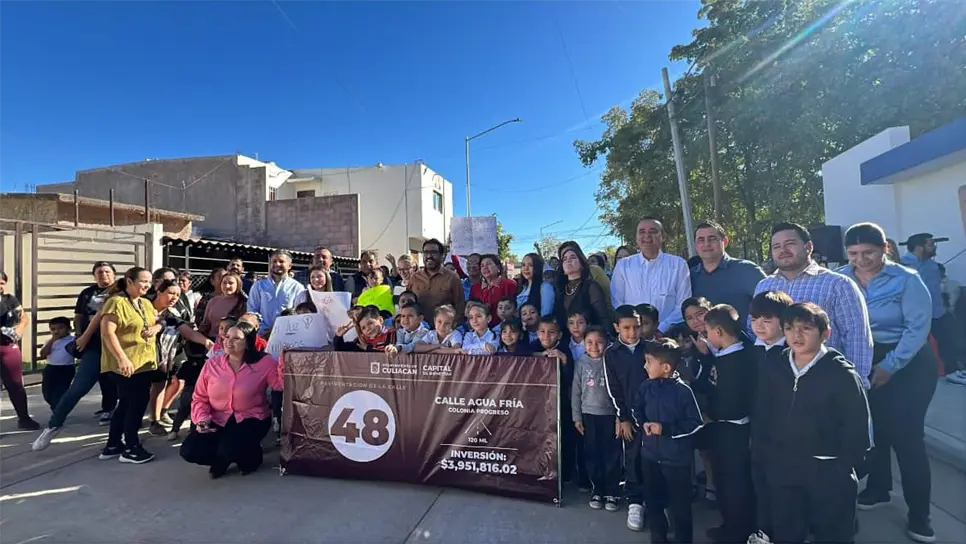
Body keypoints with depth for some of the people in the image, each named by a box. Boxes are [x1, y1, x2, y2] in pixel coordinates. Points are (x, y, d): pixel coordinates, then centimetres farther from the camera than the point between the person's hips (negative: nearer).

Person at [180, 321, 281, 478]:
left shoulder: (264, 362, -10)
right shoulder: (212, 364, 0)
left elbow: (281, 385, -21)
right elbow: (199, 398, 7)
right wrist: (202, 418, -10)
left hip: (251, 419, -4)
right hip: (218, 420, 4)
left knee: (228, 450, -30)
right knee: (189, 451, -17)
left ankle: (250, 456, 8)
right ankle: (222, 459, 16)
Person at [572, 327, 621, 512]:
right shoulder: (581, 362, -1)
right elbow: (575, 390, 3)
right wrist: (576, 416, 1)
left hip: (610, 414, -1)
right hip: (589, 414, 1)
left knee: (611, 455, 6)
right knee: (592, 454, 9)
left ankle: (612, 493, 19)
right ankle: (597, 491, 23)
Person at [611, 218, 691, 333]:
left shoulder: (678, 264, 7)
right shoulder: (623, 265, 9)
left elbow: (683, 305, 4)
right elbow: (616, 303, 7)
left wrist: (660, 329, -8)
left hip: (666, 333, 0)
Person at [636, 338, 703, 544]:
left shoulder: (683, 390, -18)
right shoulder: (646, 386, -4)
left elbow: (695, 423, -12)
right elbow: (637, 409, 13)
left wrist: (665, 428, -19)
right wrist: (644, 423, -7)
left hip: (676, 458, -5)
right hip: (650, 454, 5)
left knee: (680, 505, 10)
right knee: (653, 501, 19)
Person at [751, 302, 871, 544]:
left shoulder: (842, 374, -10)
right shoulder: (772, 372, 1)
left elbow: (857, 429, -10)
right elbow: (760, 421, 6)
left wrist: (839, 470, -10)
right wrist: (764, 460, 2)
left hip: (829, 478, -3)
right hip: (781, 475, 3)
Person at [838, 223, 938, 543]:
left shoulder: (906, 280, -10)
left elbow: (918, 326, -14)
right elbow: (833, 323, -1)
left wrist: (889, 365, -19)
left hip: (908, 365, -3)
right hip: (860, 365, 3)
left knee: (906, 436, -1)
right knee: (872, 430, 15)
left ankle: (919, 514, 14)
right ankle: (878, 489, 35)